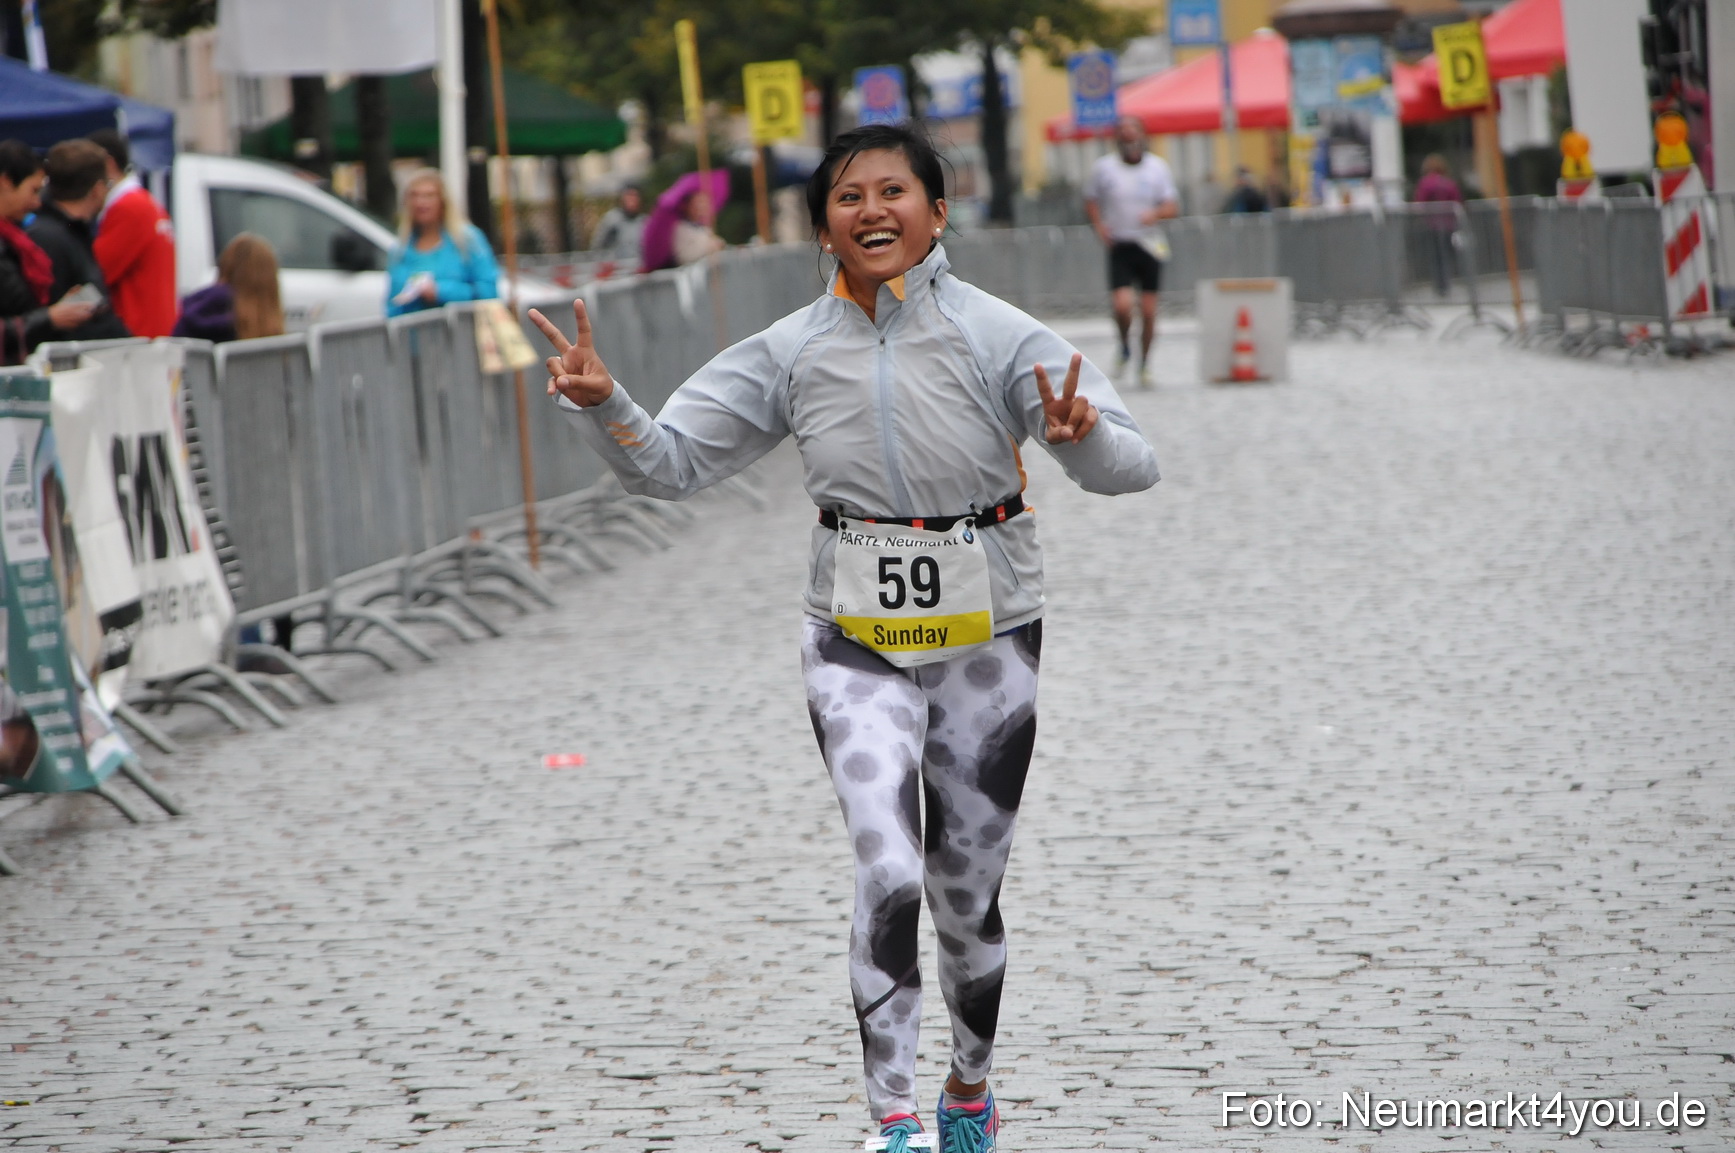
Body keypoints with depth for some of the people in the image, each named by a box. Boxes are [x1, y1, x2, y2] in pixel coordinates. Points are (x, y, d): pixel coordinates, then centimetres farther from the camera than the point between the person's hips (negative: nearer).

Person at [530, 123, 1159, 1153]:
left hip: (986, 639, -1)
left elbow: (1131, 467, -15)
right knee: (889, 873, -18)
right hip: (857, 643, 1)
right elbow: (673, 463, 3)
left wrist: (1082, 435, -38)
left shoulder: (994, 335, -11)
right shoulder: (793, 353, -2)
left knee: (967, 893, 11)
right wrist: (602, 404, -16)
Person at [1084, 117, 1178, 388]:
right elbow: (1091, 201, 14)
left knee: (1149, 312, 3)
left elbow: (1173, 207, 2)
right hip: (1120, 246, -1)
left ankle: (1144, 364, 20)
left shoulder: (1158, 167, 3)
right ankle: (1125, 348, 12)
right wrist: (1100, 226, -4)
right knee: (1122, 305, -17)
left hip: (1150, 246, 1)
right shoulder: (1104, 168, 2)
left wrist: (1156, 213, -19)